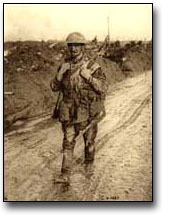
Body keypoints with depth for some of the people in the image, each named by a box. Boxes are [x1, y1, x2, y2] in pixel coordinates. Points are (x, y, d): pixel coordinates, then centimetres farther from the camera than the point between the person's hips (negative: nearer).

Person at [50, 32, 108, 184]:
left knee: (89, 139, 16)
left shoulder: (92, 66, -11)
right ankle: (65, 175, 1)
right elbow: (55, 87, 4)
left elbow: (104, 88, -14)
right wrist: (60, 73, -14)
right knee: (68, 142, -1)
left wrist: (89, 76, -27)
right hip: (70, 112, 2)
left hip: (89, 112, -2)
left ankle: (89, 164, 40)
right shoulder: (65, 66, 1)